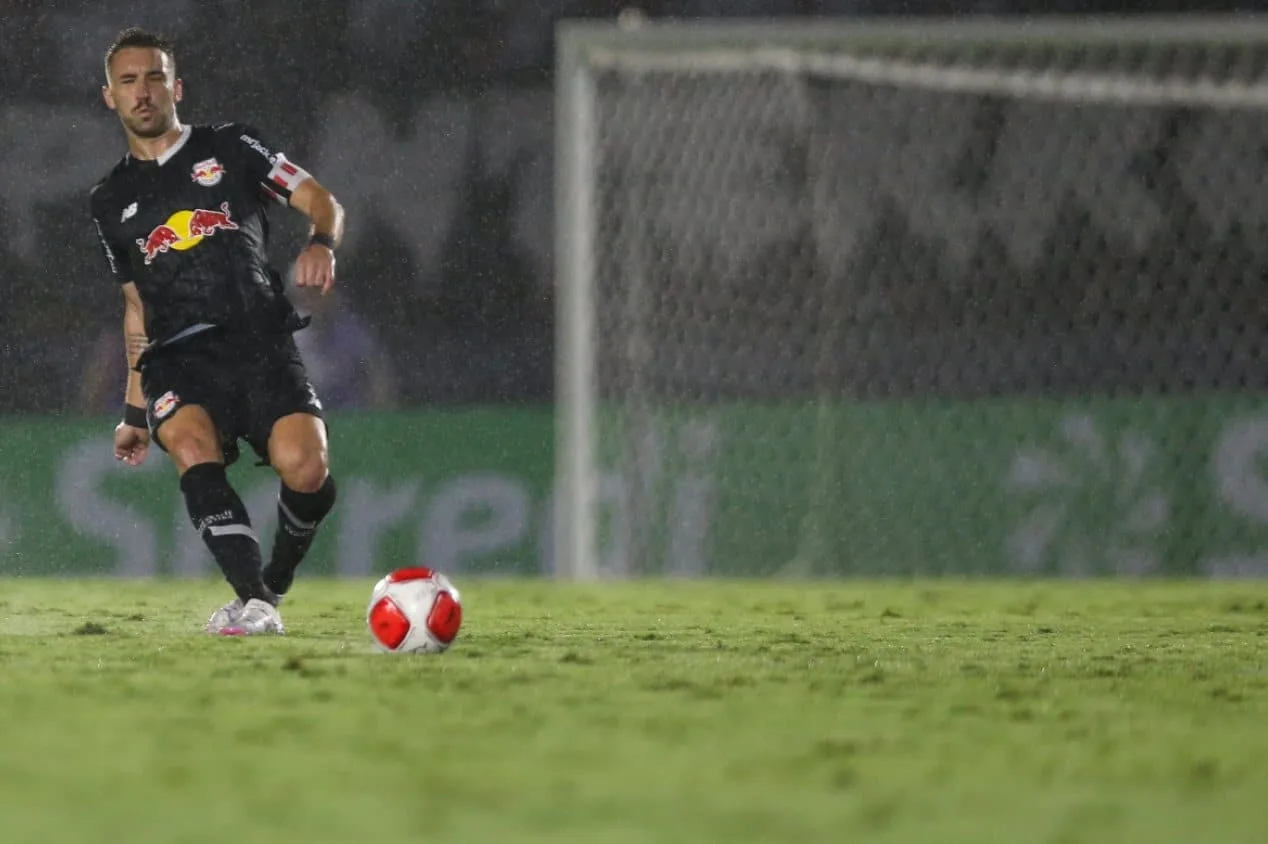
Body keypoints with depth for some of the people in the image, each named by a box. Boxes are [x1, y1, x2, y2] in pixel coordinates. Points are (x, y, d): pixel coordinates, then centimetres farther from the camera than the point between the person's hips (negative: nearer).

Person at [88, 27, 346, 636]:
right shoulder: (111, 202, 22)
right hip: (178, 357, 2)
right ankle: (254, 605, -38)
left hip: (260, 340, -1)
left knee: (304, 467, -25)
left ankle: (275, 582, 3)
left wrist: (321, 245, -12)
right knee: (193, 450, -32)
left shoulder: (228, 148, 14)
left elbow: (320, 200, 11)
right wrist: (134, 409, 26)